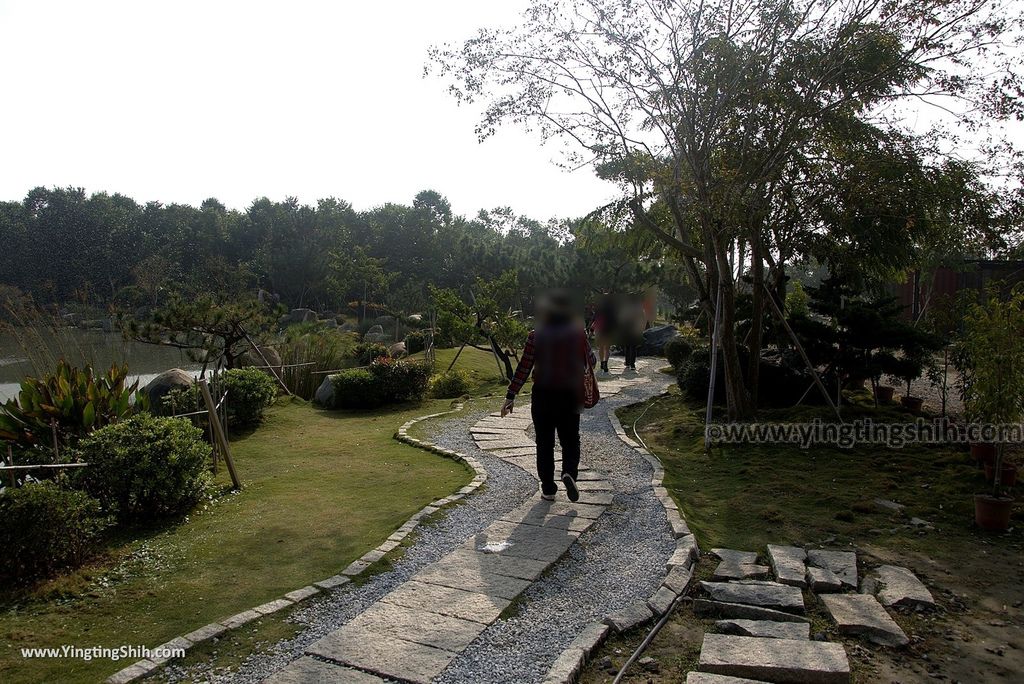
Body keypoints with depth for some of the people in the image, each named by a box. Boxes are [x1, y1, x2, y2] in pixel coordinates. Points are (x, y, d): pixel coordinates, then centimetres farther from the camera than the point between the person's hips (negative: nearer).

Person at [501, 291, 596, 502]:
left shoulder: (535, 336, -7)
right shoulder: (578, 333, -4)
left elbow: (524, 368, -8)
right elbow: (590, 362, 7)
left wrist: (510, 396, -4)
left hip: (542, 396, 0)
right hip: (570, 396, 0)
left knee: (544, 443, 12)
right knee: (570, 440, 15)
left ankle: (548, 489, 15)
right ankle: (569, 473, -11)